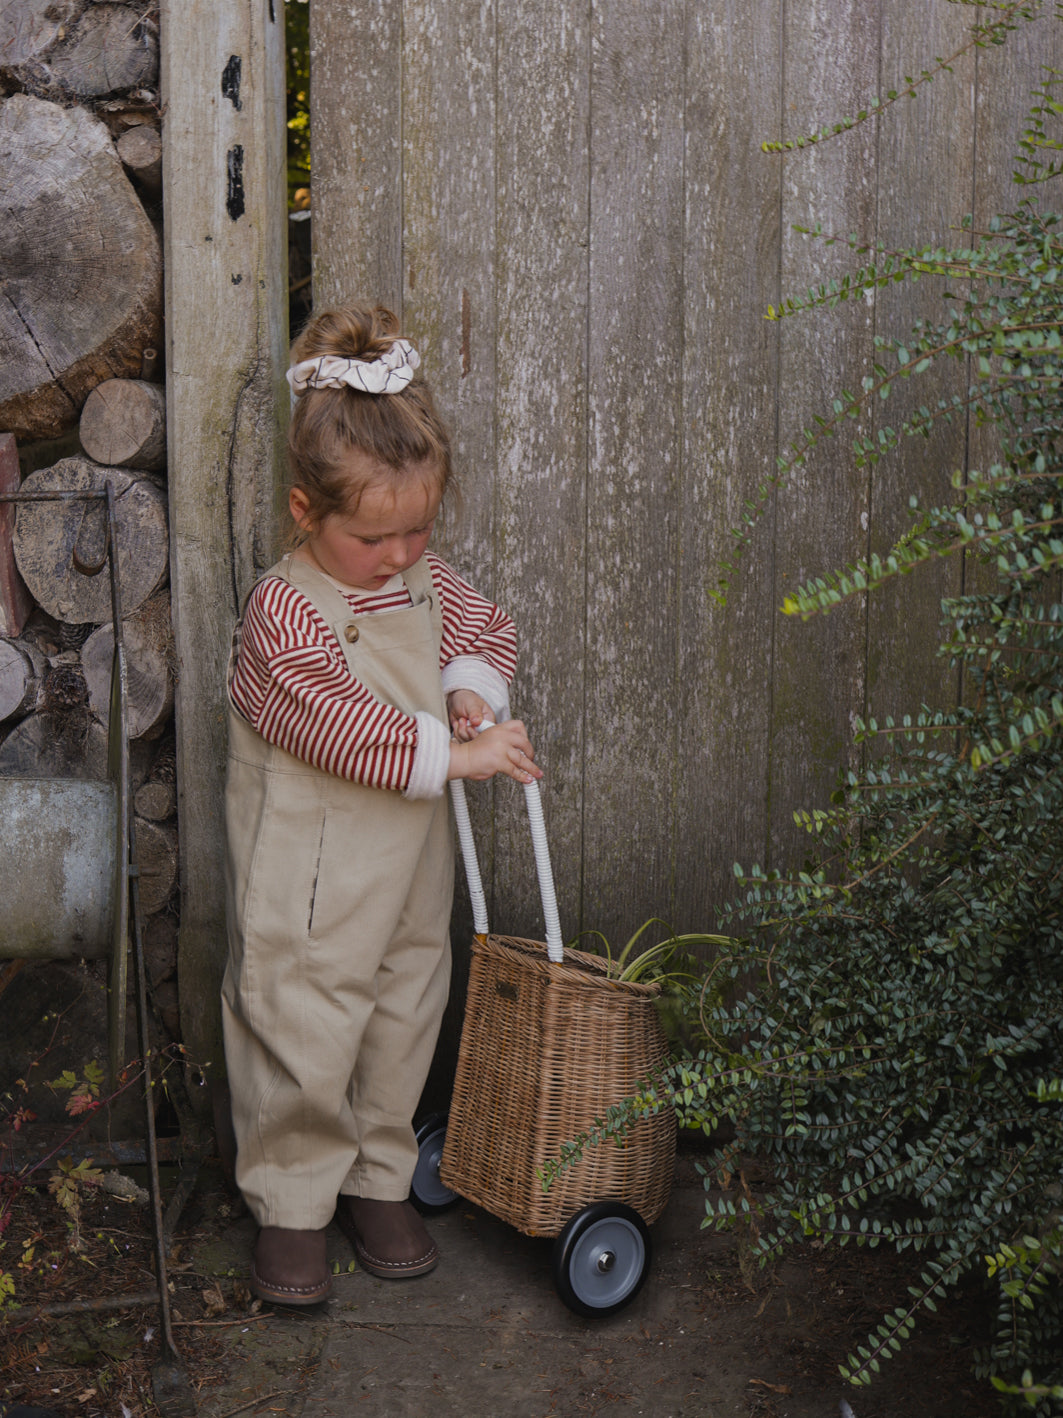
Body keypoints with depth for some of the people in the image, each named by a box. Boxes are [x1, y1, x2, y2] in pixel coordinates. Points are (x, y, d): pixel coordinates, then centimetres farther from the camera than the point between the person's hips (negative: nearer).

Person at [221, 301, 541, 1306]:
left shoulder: (424, 580, 3)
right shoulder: (282, 611, -19)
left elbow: (486, 628, 19)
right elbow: (337, 723, -26)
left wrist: (473, 685, -3)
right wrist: (451, 753, -27)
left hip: (411, 867, 7)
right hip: (308, 883, -6)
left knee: (402, 1029, 16)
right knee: (301, 1043, 2)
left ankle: (378, 1182, 34)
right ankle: (291, 1206, 20)